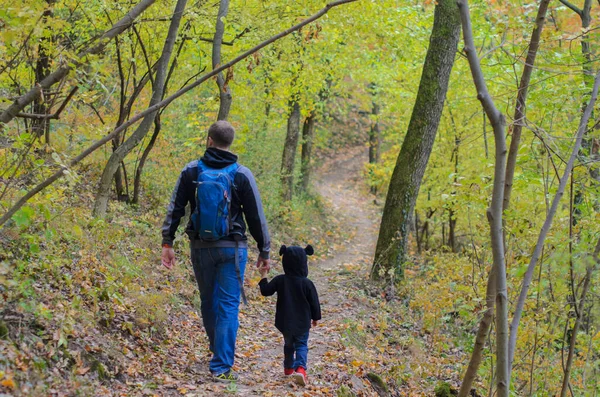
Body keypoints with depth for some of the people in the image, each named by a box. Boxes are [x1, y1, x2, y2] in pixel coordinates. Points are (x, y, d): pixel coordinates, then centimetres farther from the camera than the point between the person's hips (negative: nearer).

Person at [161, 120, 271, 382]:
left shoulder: (191, 171, 0)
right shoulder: (242, 174, -5)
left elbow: (175, 209, 0)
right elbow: (256, 216, -2)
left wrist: (167, 243, 6)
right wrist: (264, 251, 7)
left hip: (200, 247, 3)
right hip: (232, 249, -2)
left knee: (208, 302, 19)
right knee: (228, 306, 0)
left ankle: (218, 349, 37)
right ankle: (221, 367, -3)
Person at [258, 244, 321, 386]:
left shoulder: (280, 280, -10)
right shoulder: (307, 284, -13)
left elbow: (265, 291, 0)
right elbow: (314, 303, -6)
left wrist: (264, 276, 13)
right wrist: (315, 318, 10)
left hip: (285, 322, 2)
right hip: (302, 323, -2)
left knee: (288, 344, 23)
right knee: (301, 345, 7)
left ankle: (288, 368, 35)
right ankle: (300, 368, -16)